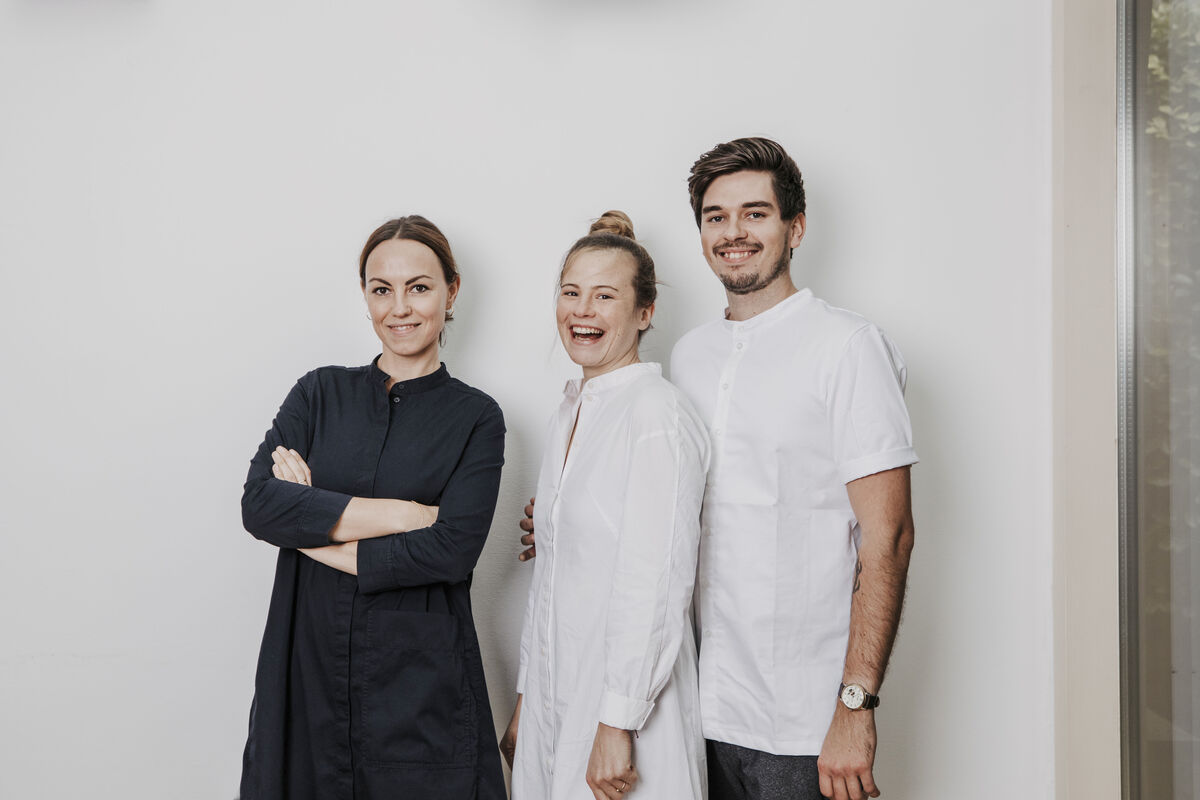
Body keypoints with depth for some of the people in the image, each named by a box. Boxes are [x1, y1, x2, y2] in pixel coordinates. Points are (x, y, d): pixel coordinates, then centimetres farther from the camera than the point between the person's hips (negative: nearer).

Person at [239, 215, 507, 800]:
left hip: (421, 683, -2)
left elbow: (451, 550, -13)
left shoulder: (475, 418, 0)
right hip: (306, 669, 2)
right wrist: (404, 514, -13)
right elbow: (259, 502, -8)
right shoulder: (322, 392, 7)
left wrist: (314, 530, -9)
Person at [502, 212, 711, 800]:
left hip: (625, 704, -7)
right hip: (551, 700, 7)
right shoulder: (570, 414, 11)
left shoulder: (657, 414, -14)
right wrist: (524, 702, 15)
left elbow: (657, 586, -19)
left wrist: (617, 726, -19)